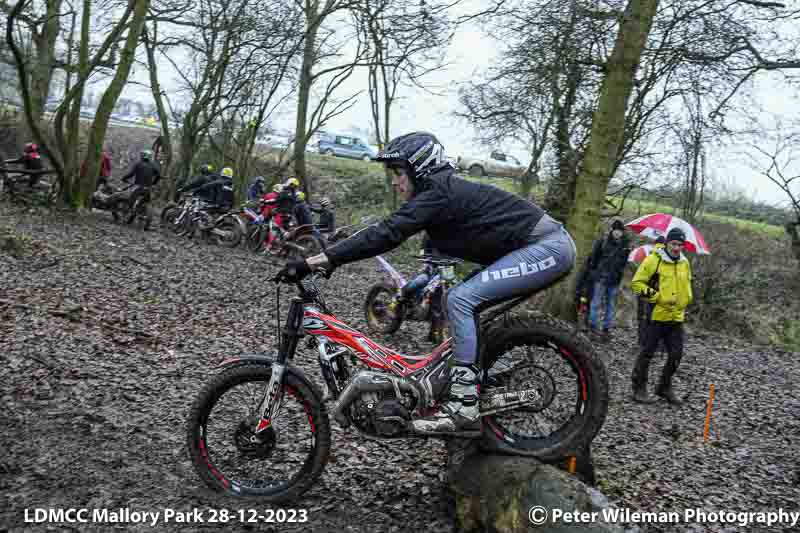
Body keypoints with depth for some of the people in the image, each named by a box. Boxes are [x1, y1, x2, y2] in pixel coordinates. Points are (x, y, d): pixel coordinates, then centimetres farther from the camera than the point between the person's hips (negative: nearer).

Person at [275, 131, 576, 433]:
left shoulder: (440, 193, -18)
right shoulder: (443, 192, 12)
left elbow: (386, 234, -27)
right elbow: (389, 231, 14)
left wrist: (312, 262, -30)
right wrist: (329, 259, 10)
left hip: (547, 246, -10)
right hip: (546, 246, 10)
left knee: (460, 300, -17)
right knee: (465, 307, 11)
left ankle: (463, 406, -16)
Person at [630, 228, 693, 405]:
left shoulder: (684, 263, 10)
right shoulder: (654, 260, -10)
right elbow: (637, 283, -10)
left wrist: (684, 302, 15)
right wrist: (655, 296, -16)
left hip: (676, 317, 6)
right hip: (656, 315, -6)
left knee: (676, 354, 8)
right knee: (647, 353, 2)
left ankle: (665, 387, 24)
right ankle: (639, 389, 11)